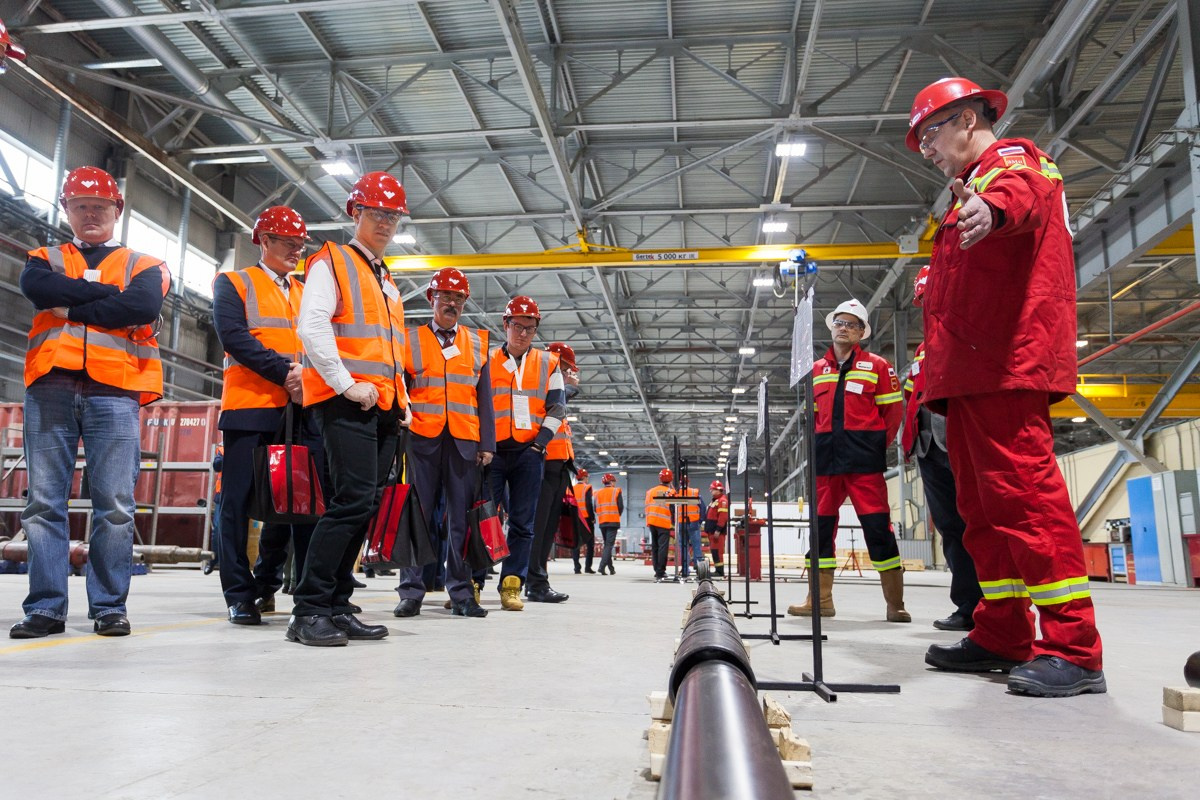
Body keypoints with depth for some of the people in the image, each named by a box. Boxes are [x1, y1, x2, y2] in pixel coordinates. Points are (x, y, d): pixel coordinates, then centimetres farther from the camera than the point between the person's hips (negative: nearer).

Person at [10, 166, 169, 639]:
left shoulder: (143, 266, 16)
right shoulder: (47, 260, 22)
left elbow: (143, 306, -8)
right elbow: (35, 287, -3)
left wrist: (68, 306, -3)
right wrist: (106, 292, -5)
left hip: (114, 392, -2)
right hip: (51, 388, 2)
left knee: (115, 504, -4)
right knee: (44, 501, 0)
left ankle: (109, 606, 4)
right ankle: (45, 608, 6)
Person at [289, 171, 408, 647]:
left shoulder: (387, 281, 25)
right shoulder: (331, 262, 1)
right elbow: (311, 328, -12)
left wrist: (401, 399, 15)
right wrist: (346, 385, -16)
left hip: (384, 409, 8)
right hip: (345, 404, -8)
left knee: (364, 506, 5)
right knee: (353, 500, -17)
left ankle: (336, 607, 12)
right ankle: (309, 611, -10)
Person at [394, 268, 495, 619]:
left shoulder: (477, 343, 14)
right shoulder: (410, 339, 10)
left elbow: (485, 398, 12)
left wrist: (488, 443, 5)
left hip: (464, 441, 2)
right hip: (422, 438, -1)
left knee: (461, 516, 2)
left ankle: (461, 592, 8)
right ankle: (411, 591, 7)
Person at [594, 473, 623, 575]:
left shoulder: (598, 493, 11)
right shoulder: (616, 491, -1)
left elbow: (596, 508, 6)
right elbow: (621, 507, -5)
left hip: (602, 522, 5)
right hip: (613, 521, -5)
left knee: (606, 544, 15)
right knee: (609, 544, -6)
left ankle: (611, 568, 16)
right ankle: (602, 566, -20)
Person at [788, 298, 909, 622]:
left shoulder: (877, 366, 5)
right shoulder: (816, 370, 16)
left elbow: (893, 410, 2)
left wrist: (878, 445, -3)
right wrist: (817, 445, 9)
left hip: (864, 458, -4)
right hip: (826, 457, 4)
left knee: (877, 526, -5)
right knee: (821, 524, 4)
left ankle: (895, 604, 3)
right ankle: (821, 599, 12)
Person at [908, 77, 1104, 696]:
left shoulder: (1012, 159, 2)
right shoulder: (973, 188, 32)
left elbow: (1023, 195, -25)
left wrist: (992, 208, -46)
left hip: (1006, 367, -10)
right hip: (970, 373, 10)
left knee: (1024, 491, -14)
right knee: (981, 504, 9)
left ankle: (1072, 650, -11)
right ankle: (1003, 638, 15)